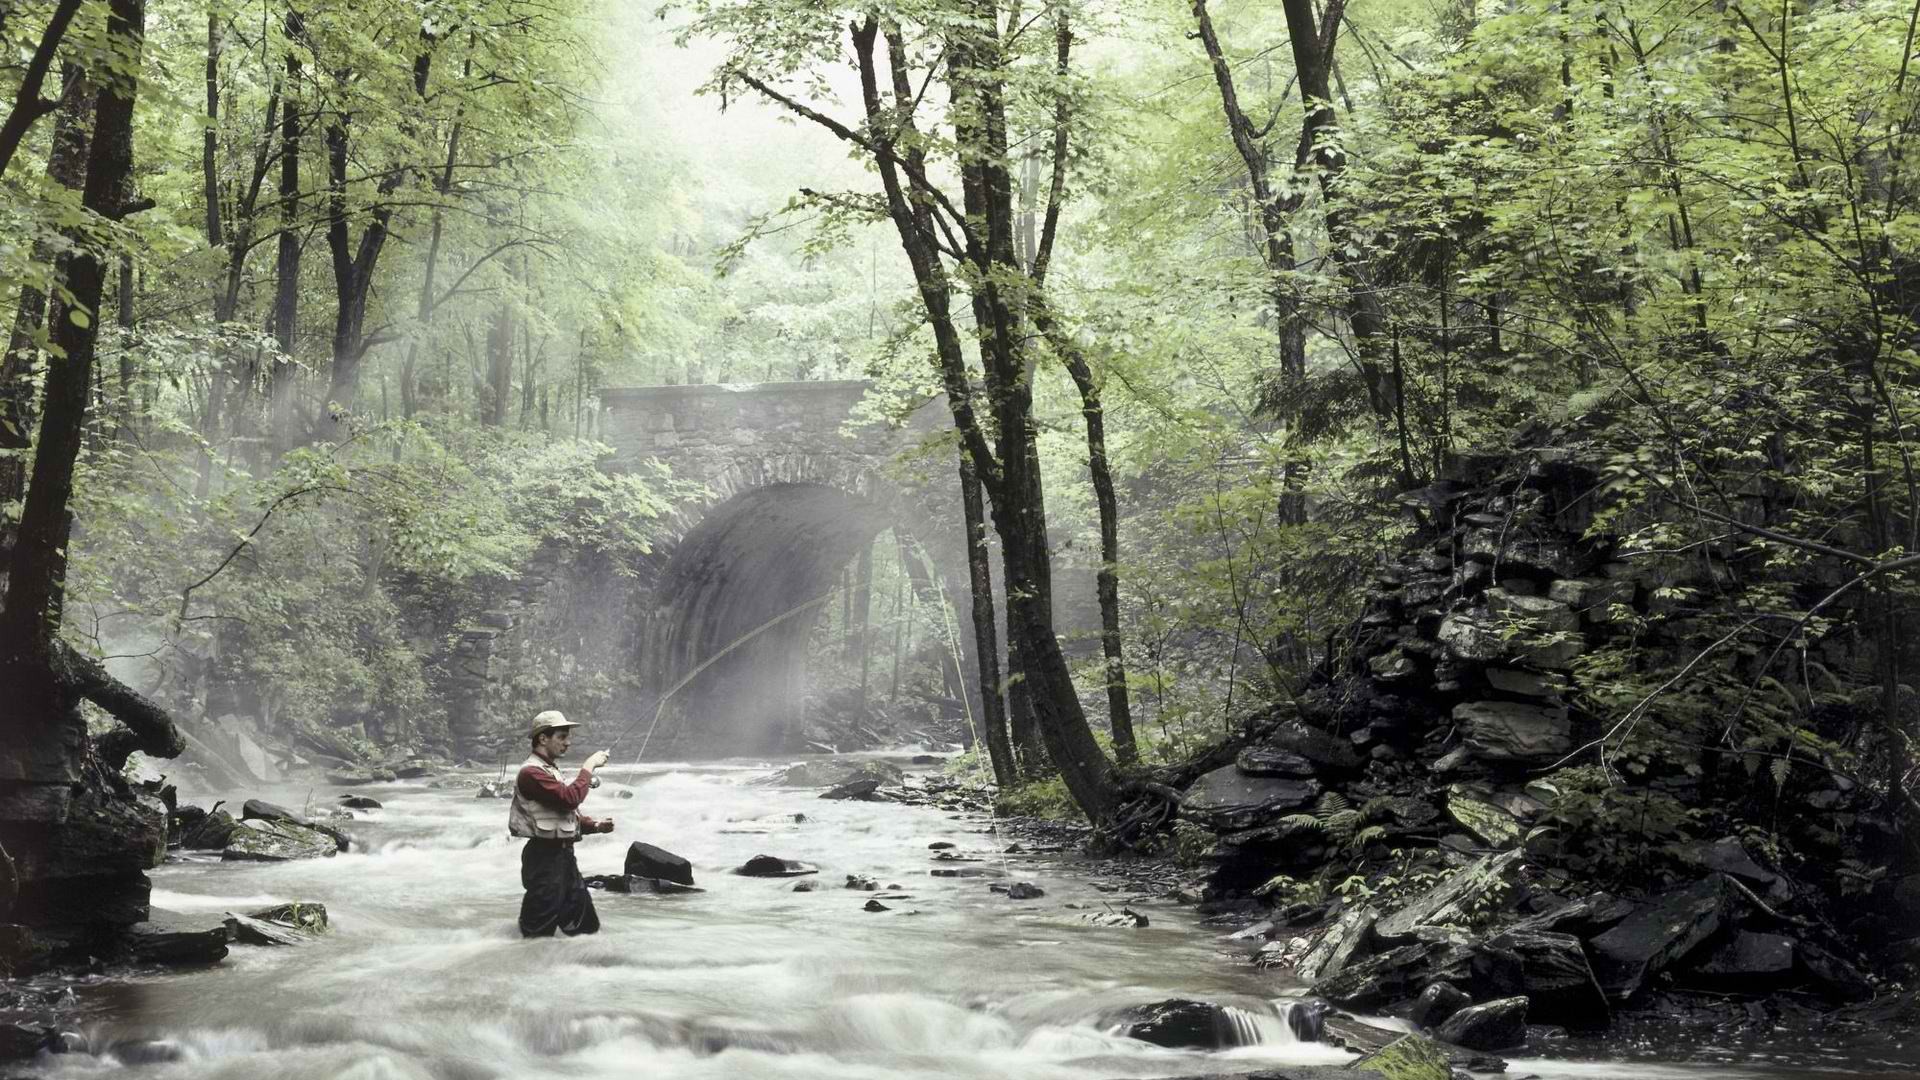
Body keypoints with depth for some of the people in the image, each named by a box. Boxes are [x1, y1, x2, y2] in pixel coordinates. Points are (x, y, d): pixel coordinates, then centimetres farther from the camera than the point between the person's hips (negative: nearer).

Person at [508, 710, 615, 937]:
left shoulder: (551, 771, 19)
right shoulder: (531, 772, -16)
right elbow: (570, 798, -26)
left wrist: (595, 825, 6)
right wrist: (588, 767, -16)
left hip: (564, 855, 10)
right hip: (544, 857, -10)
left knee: (586, 927, 13)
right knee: (540, 932, -6)